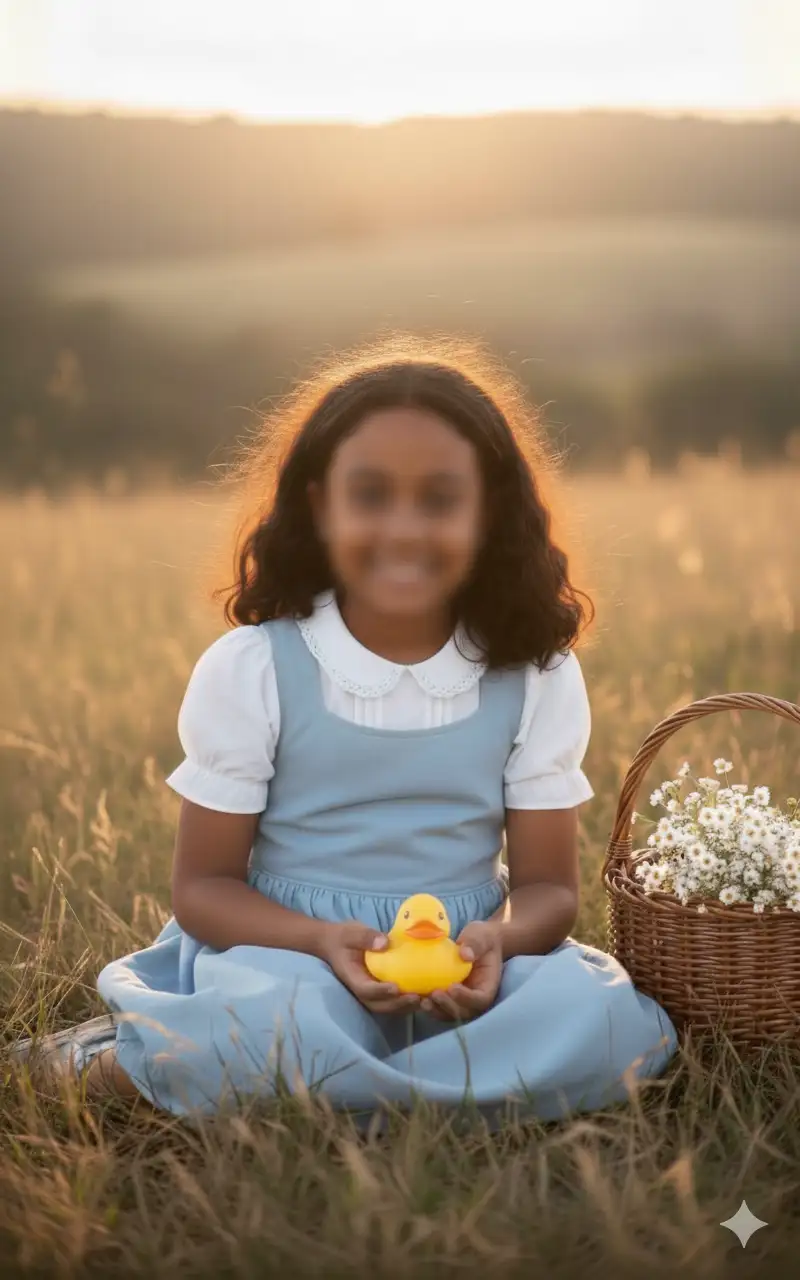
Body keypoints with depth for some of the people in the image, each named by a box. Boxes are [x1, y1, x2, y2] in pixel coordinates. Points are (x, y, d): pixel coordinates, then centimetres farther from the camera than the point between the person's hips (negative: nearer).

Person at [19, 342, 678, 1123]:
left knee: (609, 1024, -29)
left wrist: (496, 941, -21)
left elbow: (547, 886, 3)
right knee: (281, 1025, -39)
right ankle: (103, 1066, -6)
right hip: (287, 949, -3)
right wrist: (323, 941, -21)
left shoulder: (538, 677, 1)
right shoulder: (249, 669, -5)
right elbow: (202, 886, -2)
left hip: (464, 971, 4)